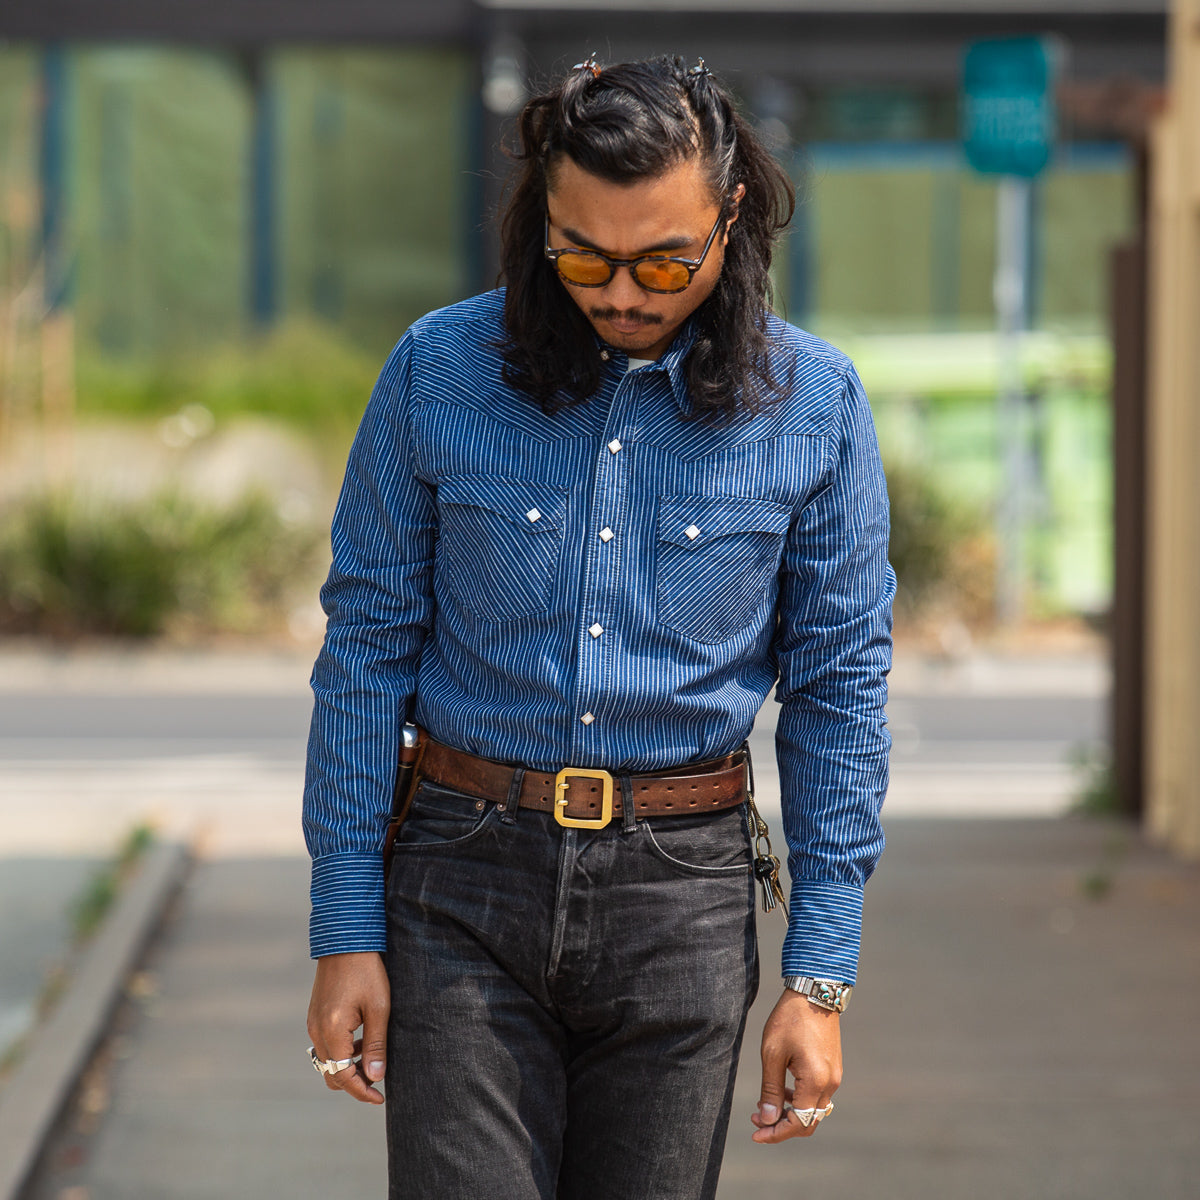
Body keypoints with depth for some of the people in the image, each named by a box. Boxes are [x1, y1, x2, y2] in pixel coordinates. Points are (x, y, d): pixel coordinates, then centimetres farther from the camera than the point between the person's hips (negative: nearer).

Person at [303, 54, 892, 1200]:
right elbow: (365, 648, 2)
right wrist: (345, 930, -1)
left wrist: (819, 973, -1)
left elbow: (839, 688, 3)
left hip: (683, 895, 1)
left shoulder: (811, 404, -1)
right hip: (466, 888, -1)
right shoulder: (439, 370, -3)